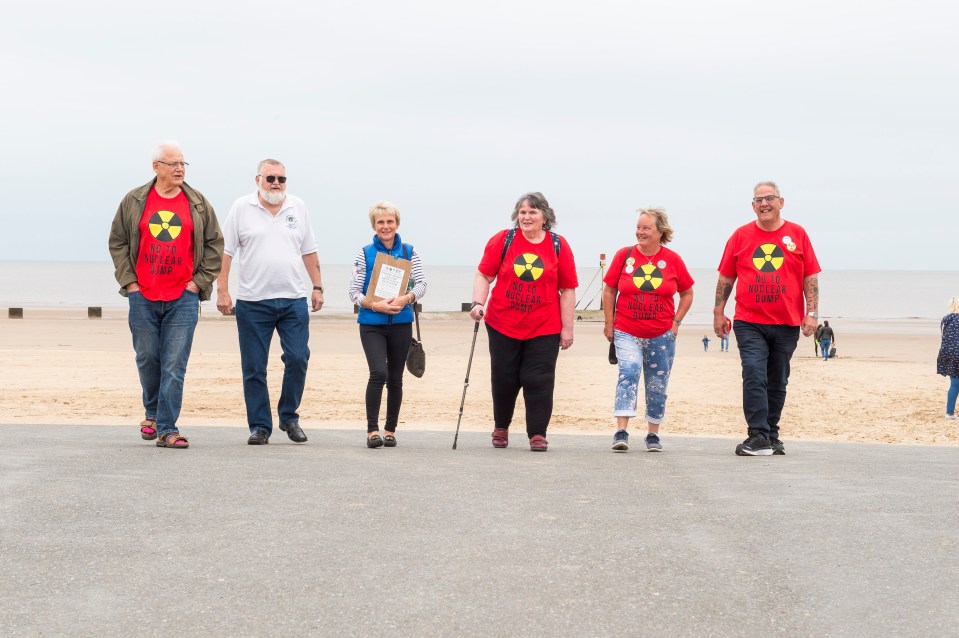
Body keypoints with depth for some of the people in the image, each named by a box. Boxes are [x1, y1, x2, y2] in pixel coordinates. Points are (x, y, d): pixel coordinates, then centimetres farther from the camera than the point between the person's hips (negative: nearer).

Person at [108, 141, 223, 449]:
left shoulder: (198, 203, 4)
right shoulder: (134, 201, 4)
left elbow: (215, 245, 9)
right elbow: (117, 242, 9)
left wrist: (199, 281, 2)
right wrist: (128, 281, 1)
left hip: (183, 297, -1)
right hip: (143, 297, 1)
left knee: (175, 365, -5)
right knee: (147, 358, 8)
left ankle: (167, 429, -3)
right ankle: (152, 412, 32)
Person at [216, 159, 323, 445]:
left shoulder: (298, 207, 10)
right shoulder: (242, 208, 2)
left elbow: (309, 251, 15)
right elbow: (225, 252, 0)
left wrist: (317, 286, 11)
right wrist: (222, 290, -6)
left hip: (293, 299, 2)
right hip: (252, 301, -2)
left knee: (298, 359, -5)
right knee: (254, 368, 1)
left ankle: (289, 416, 13)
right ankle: (260, 426, 10)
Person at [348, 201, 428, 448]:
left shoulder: (409, 252, 4)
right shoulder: (365, 254, 0)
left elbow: (421, 284, 0)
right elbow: (354, 291, -3)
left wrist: (405, 298, -19)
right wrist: (375, 305, -19)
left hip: (401, 324, 2)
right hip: (371, 324, -2)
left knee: (395, 378, 8)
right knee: (378, 373, -17)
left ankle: (390, 430, 19)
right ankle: (372, 430, -10)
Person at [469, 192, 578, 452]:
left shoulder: (558, 246, 1)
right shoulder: (502, 240, 1)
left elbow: (568, 290, 3)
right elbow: (484, 275, 2)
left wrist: (567, 327, 0)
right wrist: (478, 303, -15)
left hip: (544, 329, -1)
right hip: (502, 325, 1)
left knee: (539, 381, -4)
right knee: (503, 379, 8)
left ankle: (537, 434, 5)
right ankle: (501, 428, 29)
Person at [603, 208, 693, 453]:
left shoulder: (672, 260, 0)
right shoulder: (624, 255, -2)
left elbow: (687, 294, 11)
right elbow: (609, 290, 5)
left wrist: (676, 321, 2)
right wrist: (609, 323, 2)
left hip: (661, 336, 2)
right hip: (626, 333, -1)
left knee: (657, 385, 8)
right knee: (629, 371, -21)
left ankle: (653, 434, 23)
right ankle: (621, 432, -25)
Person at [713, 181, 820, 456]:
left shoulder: (797, 234, 4)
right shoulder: (741, 236, 4)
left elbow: (810, 277, 4)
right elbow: (725, 277, 9)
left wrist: (812, 312, -3)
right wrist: (718, 312, 6)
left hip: (787, 324, 1)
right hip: (749, 322, -1)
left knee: (777, 382, 10)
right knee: (754, 376, -14)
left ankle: (772, 435, 22)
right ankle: (758, 437, -15)